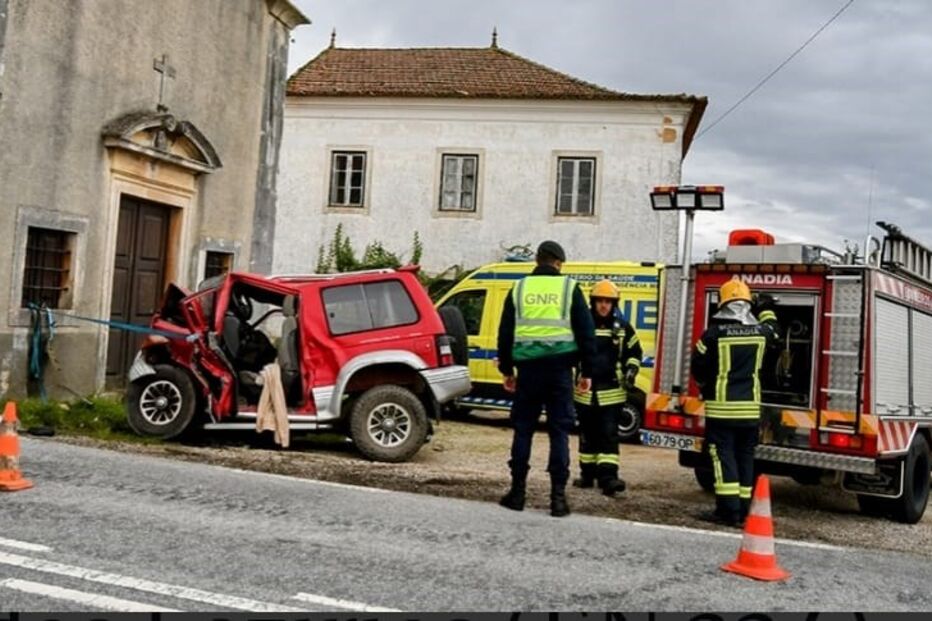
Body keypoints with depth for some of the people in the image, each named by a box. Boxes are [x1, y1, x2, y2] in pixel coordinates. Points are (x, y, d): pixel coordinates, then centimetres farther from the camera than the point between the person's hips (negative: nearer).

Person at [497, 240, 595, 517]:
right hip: (559, 367, -1)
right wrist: (586, 372, 7)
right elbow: (586, 332, 2)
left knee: (523, 429, 10)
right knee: (559, 431, 3)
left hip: (528, 367, 2)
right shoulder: (569, 287, 4)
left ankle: (518, 491, 13)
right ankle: (558, 496, 2)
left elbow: (505, 332, 11)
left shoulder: (519, 288, 9)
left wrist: (506, 370, 17)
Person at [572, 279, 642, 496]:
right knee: (587, 435, 12)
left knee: (609, 434, -7)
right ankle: (587, 474, 23)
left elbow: (635, 352, 15)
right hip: (585, 391, 1)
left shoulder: (623, 328, 4)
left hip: (611, 391, -1)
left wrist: (631, 371, -1)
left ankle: (608, 477, -11)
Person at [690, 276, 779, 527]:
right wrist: (767, 309, 47)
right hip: (750, 407, 4)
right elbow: (771, 329, 28)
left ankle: (728, 510, -4)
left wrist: (705, 386, 17)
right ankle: (742, 510, 17)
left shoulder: (714, 333, -11)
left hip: (722, 406, -4)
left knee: (723, 455, -1)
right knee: (745, 457, 12)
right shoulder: (760, 332, 2)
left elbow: (697, 366, -4)